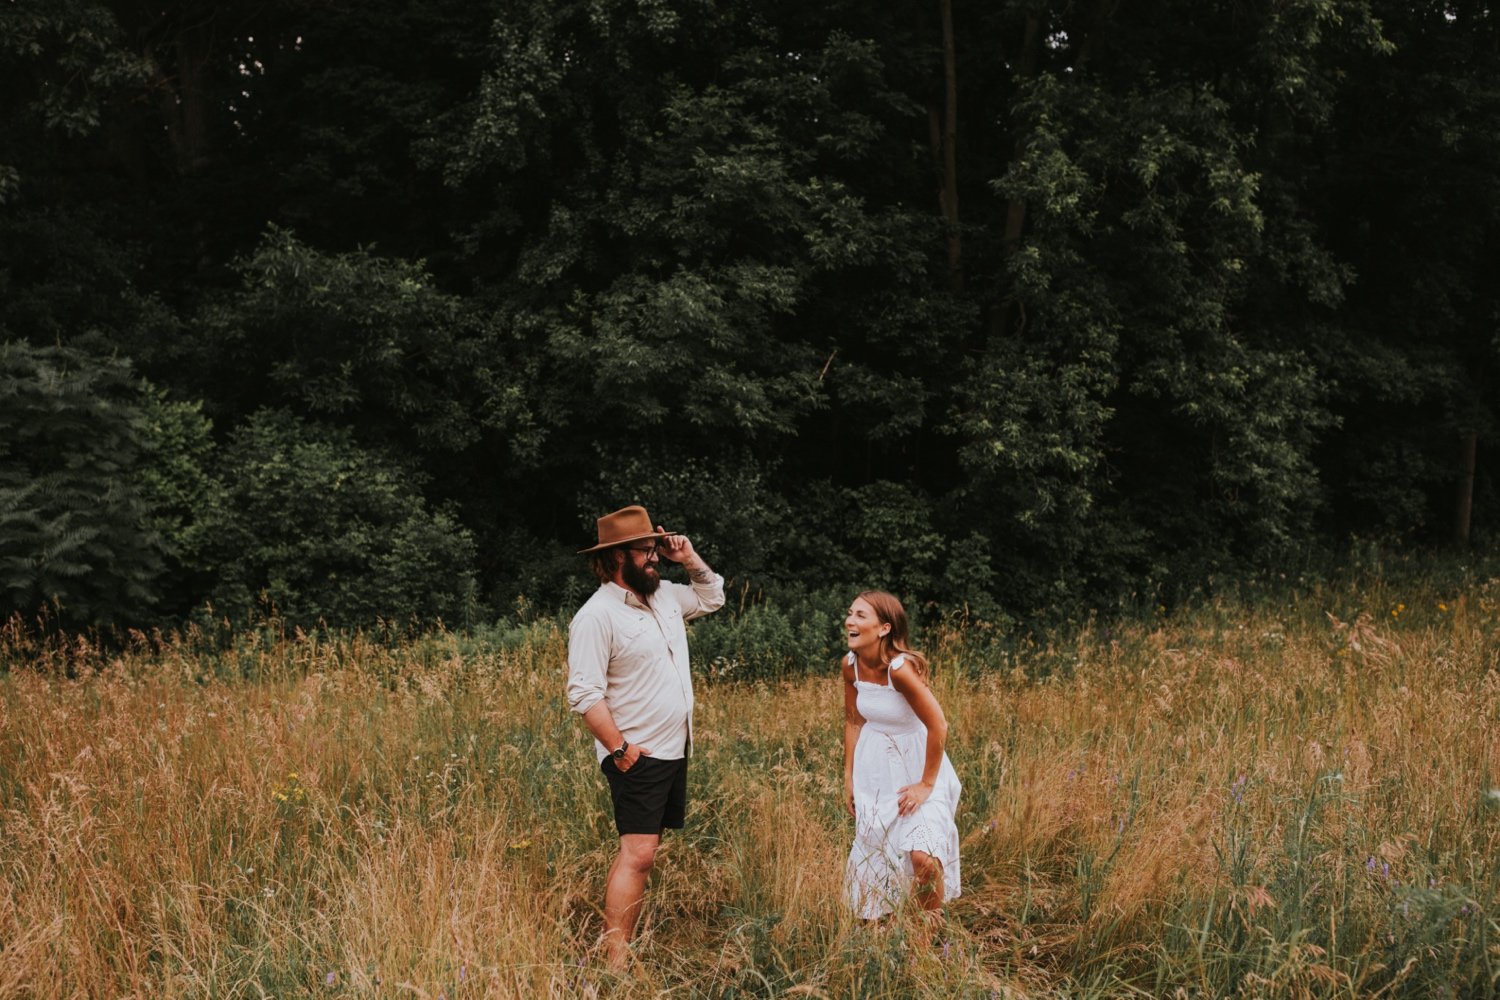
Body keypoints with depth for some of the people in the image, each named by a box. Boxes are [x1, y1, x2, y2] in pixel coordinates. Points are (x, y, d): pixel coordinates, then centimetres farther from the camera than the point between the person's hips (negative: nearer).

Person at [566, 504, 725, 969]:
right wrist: (619, 749, -20)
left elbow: (712, 597, 28)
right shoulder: (598, 615, -15)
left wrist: (690, 559, 11)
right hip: (638, 757, -8)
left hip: (675, 751, 8)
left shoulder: (664, 595, 10)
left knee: (639, 851, 11)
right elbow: (585, 693, -19)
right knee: (638, 855, -13)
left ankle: (619, 942, 17)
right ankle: (616, 964, -11)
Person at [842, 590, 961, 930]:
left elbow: (938, 727, -25)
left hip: (917, 766, -6)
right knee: (871, 851, 16)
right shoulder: (851, 665, -9)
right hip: (875, 770, 6)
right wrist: (849, 778, 8)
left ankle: (929, 932, 2)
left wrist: (927, 784, -17)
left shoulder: (901, 668, -28)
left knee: (923, 855, -21)